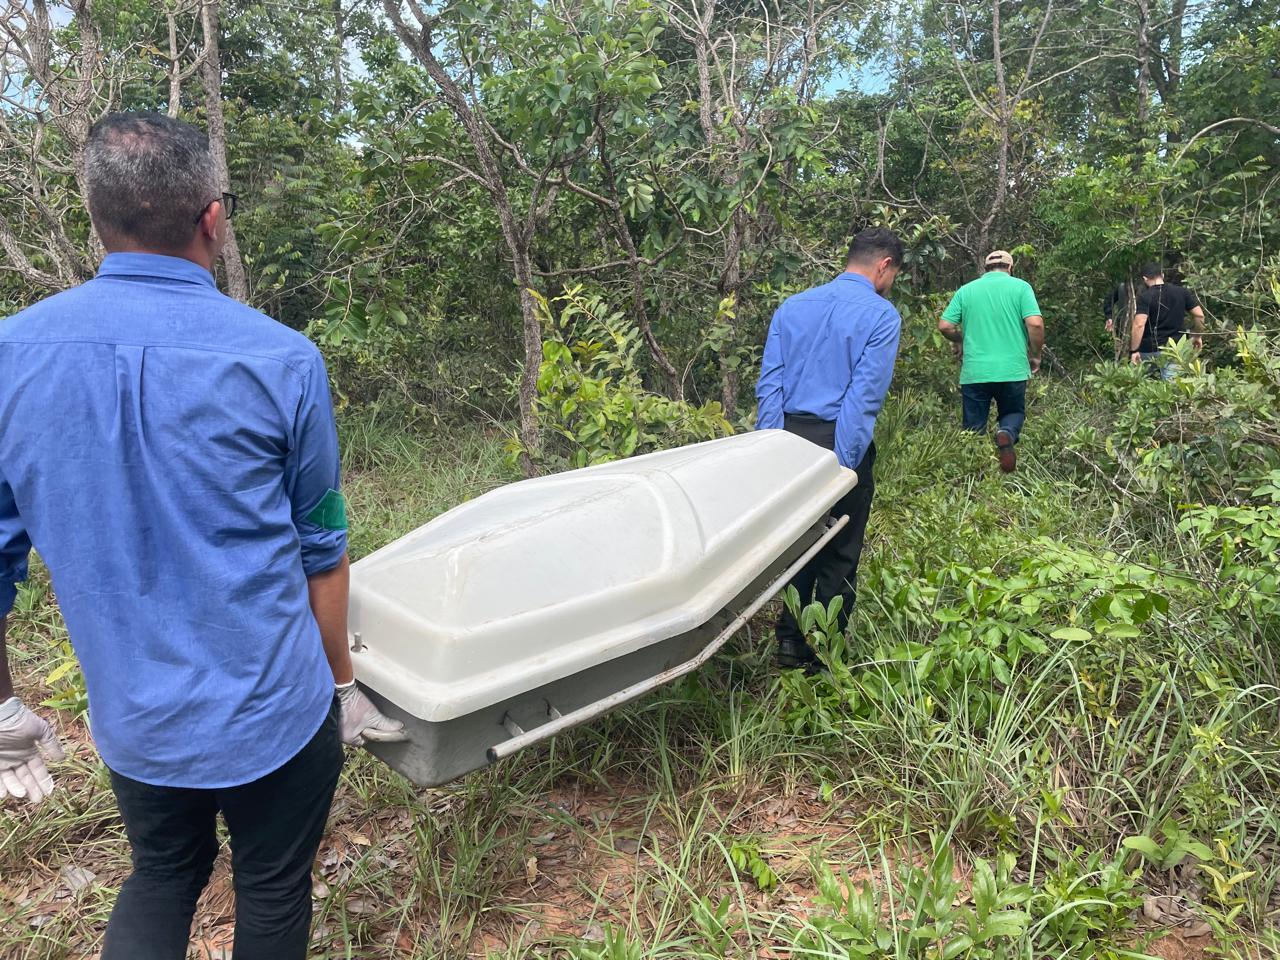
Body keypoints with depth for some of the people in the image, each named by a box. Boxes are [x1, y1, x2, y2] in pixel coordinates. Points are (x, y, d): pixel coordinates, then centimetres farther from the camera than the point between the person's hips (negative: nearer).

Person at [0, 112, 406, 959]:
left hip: (133, 720, 3)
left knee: (163, 877, 29)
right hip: (272, 713, -3)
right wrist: (340, 681, 7)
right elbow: (320, 548, -7)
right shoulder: (280, 360, -16)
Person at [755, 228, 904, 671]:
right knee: (839, 554, 7)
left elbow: (769, 384, 4)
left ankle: (790, 642, 22)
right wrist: (841, 463, -14)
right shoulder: (881, 314, -5)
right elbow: (865, 395, -14)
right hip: (840, 442, -5)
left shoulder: (792, 306, 11)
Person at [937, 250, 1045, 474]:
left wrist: (959, 341, 21)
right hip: (1012, 370, -1)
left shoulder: (966, 290, 6)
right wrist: (1036, 355, 5)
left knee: (973, 430, 10)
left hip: (974, 372, 1)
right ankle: (1006, 434, -12)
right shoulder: (1021, 287, 1)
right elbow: (1035, 323, -10)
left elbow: (944, 326, 1)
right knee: (1013, 413, 20)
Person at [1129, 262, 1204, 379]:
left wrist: (1134, 351, -19)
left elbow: (1139, 325, -20)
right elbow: (1199, 315, 5)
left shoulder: (1144, 297, -10)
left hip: (1149, 350, -3)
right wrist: (1198, 337, 19)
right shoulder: (1182, 292, 4)